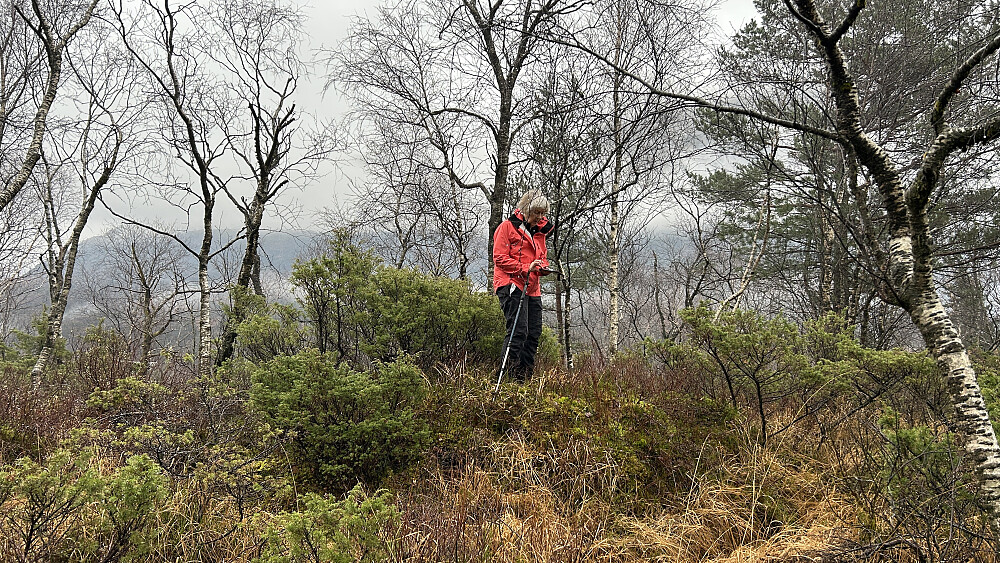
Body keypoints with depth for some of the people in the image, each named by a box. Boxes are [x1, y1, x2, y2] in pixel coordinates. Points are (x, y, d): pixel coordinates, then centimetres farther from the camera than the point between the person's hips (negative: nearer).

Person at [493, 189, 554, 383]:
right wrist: (525, 268, -18)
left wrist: (543, 266, 4)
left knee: (534, 334, 5)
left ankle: (526, 379, 12)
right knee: (518, 331, -16)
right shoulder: (508, 226, -3)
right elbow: (500, 258, -9)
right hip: (511, 285, -8)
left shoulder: (539, 230, 19)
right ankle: (508, 379, -13)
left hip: (532, 288, 8)